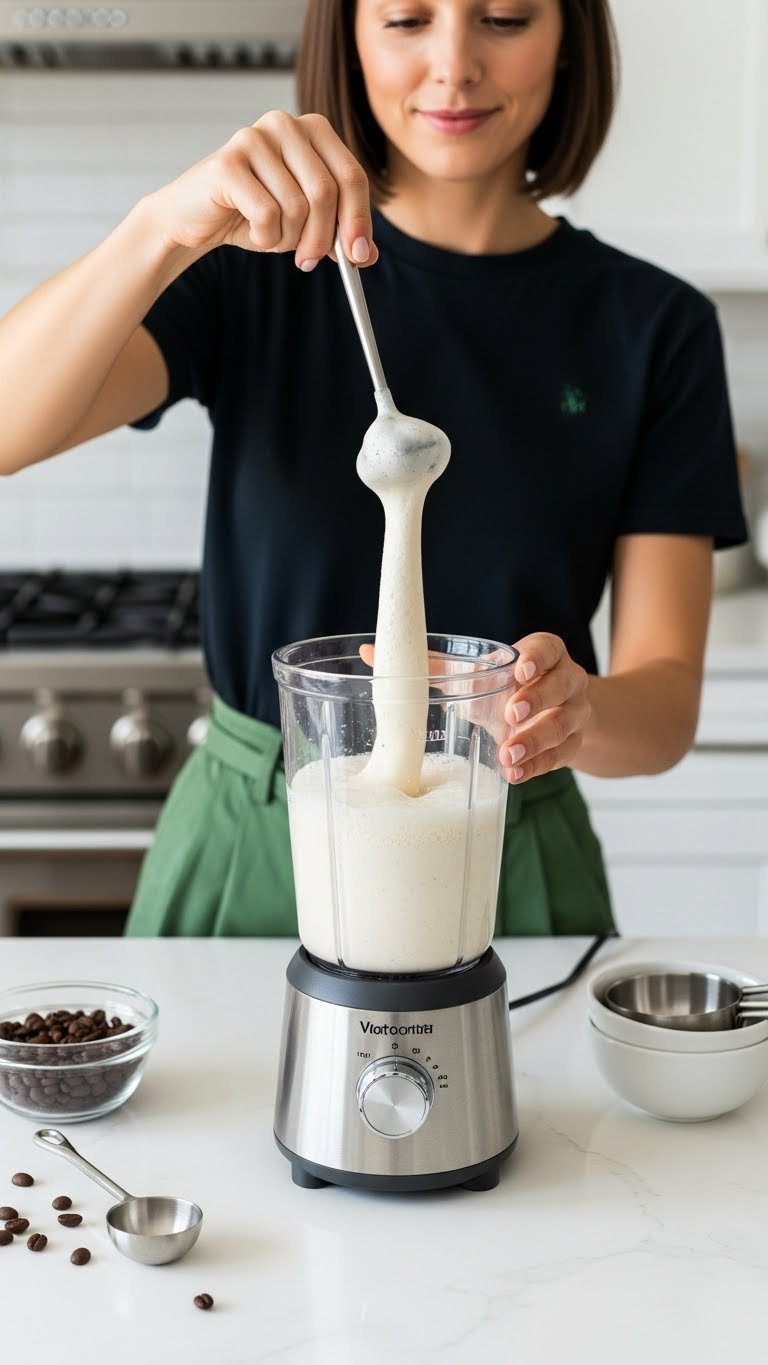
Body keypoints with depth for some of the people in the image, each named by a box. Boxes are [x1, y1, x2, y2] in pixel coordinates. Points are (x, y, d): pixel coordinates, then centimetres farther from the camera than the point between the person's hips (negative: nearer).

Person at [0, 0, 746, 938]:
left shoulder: (655, 326, -5)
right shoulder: (255, 269, -5)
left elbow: (667, 700, -10)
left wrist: (579, 712, -33)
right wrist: (167, 226, -37)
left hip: (511, 873, 0)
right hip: (246, 859, 0)